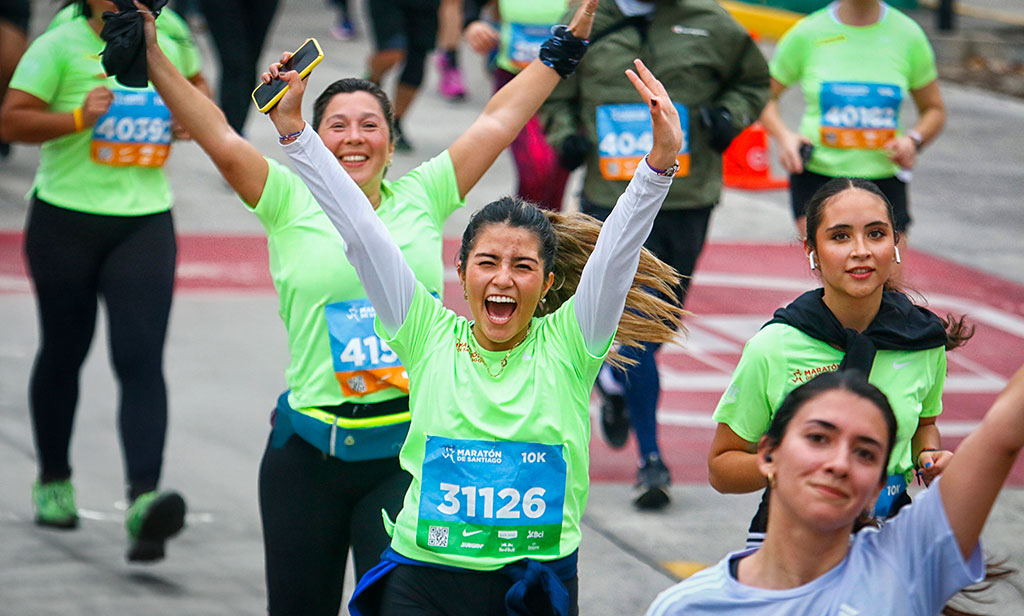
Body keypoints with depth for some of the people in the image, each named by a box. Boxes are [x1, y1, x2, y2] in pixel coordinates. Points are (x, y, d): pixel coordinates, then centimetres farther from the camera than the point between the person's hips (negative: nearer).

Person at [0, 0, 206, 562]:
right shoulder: (60, 46, -8)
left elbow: (195, 81, 27)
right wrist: (78, 119, -26)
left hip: (144, 225, 2)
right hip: (65, 222, -2)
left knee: (141, 362, -13)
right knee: (63, 353, 12)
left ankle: (143, 499, -23)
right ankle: (52, 481, 34)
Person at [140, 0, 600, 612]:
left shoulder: (421, 199, 7)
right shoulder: (292, 205, 1)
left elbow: (500, 120, 9)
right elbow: (222, 140, -10)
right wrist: (152, 56, -21)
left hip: (408, 450, 1)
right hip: (310, 448, 0)